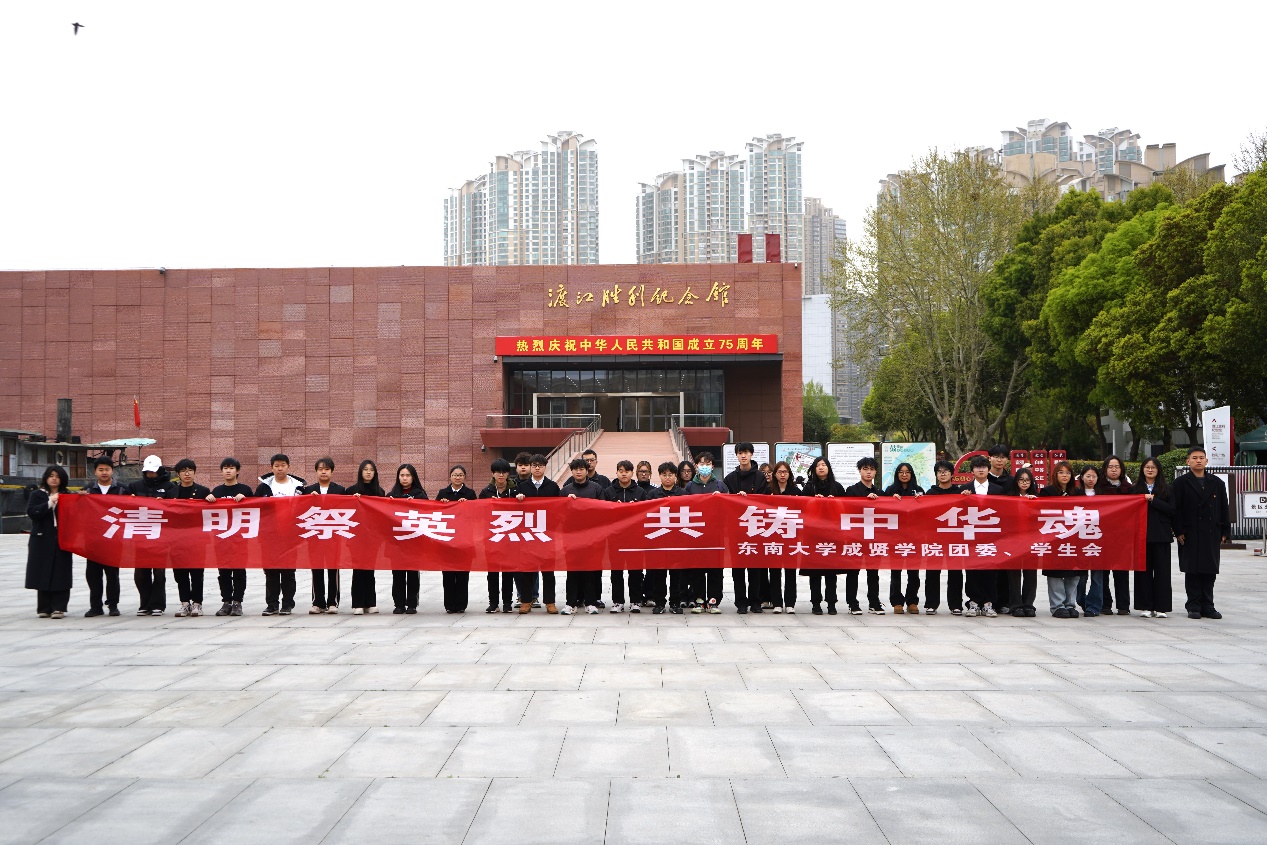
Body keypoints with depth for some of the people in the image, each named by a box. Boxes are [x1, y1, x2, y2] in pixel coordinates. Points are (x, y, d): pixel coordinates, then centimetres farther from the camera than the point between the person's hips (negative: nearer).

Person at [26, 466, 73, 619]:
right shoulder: (37, 495, 9)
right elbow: (31, 511, -7)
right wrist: (49, 504, -15)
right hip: (42, 540, -1)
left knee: (60, 575, -4)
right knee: (43, 573, 0)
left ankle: (58, 608, -2)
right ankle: (44, 608, 7)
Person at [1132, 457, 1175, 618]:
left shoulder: (1166, 489, 7)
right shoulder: (1135, 489, 10)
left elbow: (1172, 510, -3)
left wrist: (1153, 500, -10)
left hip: (1161, 534, -1)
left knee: (1162, 570, -3)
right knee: (1143, 570, 1)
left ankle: (1160, 607, 0)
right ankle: (1145, 606, 7)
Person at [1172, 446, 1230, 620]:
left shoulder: (1216, 482, 12)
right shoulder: (1181, 483, 2)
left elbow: (1224, 508, 12)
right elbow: (1176, 509, -2)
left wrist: (1225, 532, 6)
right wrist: (1179, 531, -10)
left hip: (1211, 534, 3)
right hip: (1190, 534, -3)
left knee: (1210, 571, 4)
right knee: (1192, 571, 0)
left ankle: (1207, 606, 11)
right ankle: (1193, 606, 6)